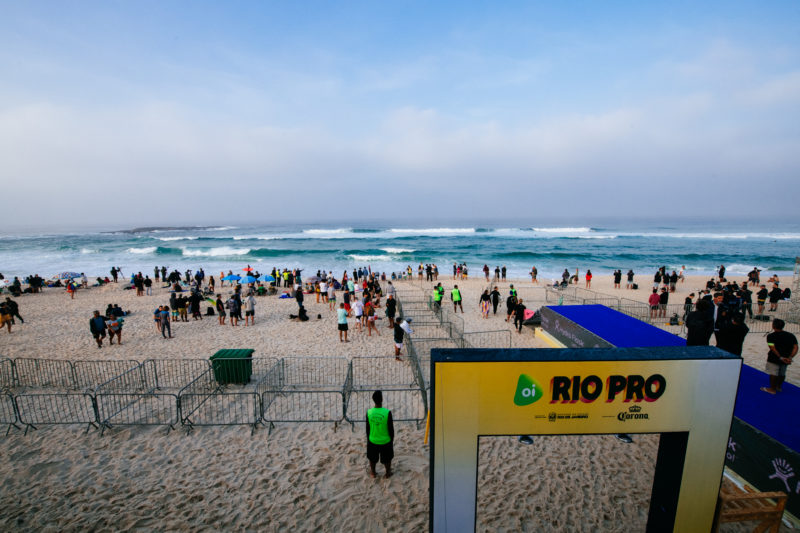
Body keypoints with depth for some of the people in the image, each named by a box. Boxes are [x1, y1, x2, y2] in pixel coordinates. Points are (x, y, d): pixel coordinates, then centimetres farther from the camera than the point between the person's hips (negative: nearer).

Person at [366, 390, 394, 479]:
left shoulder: (369, 412, -17)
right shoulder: (387, 412, -24)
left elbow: (367, 428, -4)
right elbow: (391, 428, -12)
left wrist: (368, 439, 12)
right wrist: (392, 439, 4)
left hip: (373, 441, 2)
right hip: (385, 441, -1)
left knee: (372, 458, 25)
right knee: (387, 459, 23)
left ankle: (373, 472, 42)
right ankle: (388, 473, 40)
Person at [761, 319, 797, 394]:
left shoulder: (771, 336, -13)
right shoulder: (791, 336, 4)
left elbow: (773, 348, -21)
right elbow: (795, 347, -3)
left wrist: (780, 357, -18)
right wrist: (790, 357, -10)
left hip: (774, 358, -6)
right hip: (786, 358, 6)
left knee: (773, 373, 3)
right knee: (782, 373, 20)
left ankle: (772, 389, 11)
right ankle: (779, 387, 34)